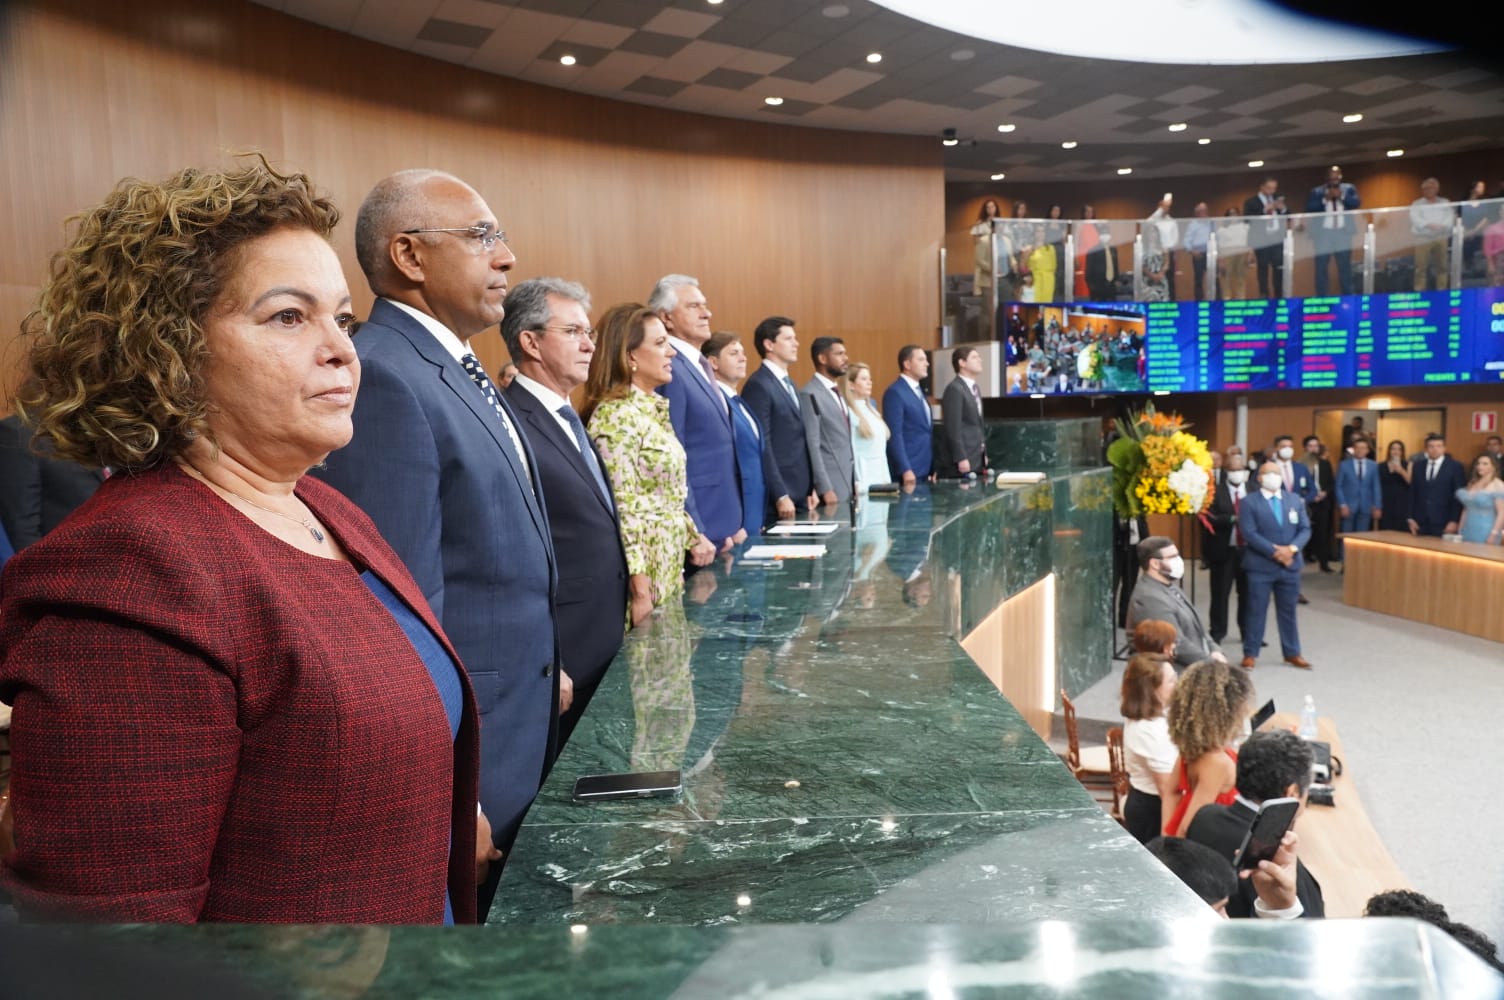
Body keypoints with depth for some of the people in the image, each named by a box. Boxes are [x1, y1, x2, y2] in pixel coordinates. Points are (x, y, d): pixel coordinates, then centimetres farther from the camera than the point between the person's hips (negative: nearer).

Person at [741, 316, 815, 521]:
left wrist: (811, 488, 14)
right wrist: (780, 496, -19)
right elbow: (762, 447, -17)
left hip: (800, 495, 8)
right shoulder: (758, 385, -12)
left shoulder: (789, 384, 17)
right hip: (778, 498, -8)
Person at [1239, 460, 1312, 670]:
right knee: (1256, 611, 1)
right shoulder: (1249, 502, -5)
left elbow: (1305, 529, 5)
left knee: (1288, 611, 12)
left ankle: (1292, 653, 22)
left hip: (1290, 565, 4)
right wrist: (1274, 551, -20)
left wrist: (1292, 548, -14)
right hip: (1260, 566, -4)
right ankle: (1250, 654, 10)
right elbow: (1249, 533, -14)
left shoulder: (1295, 499, 9)